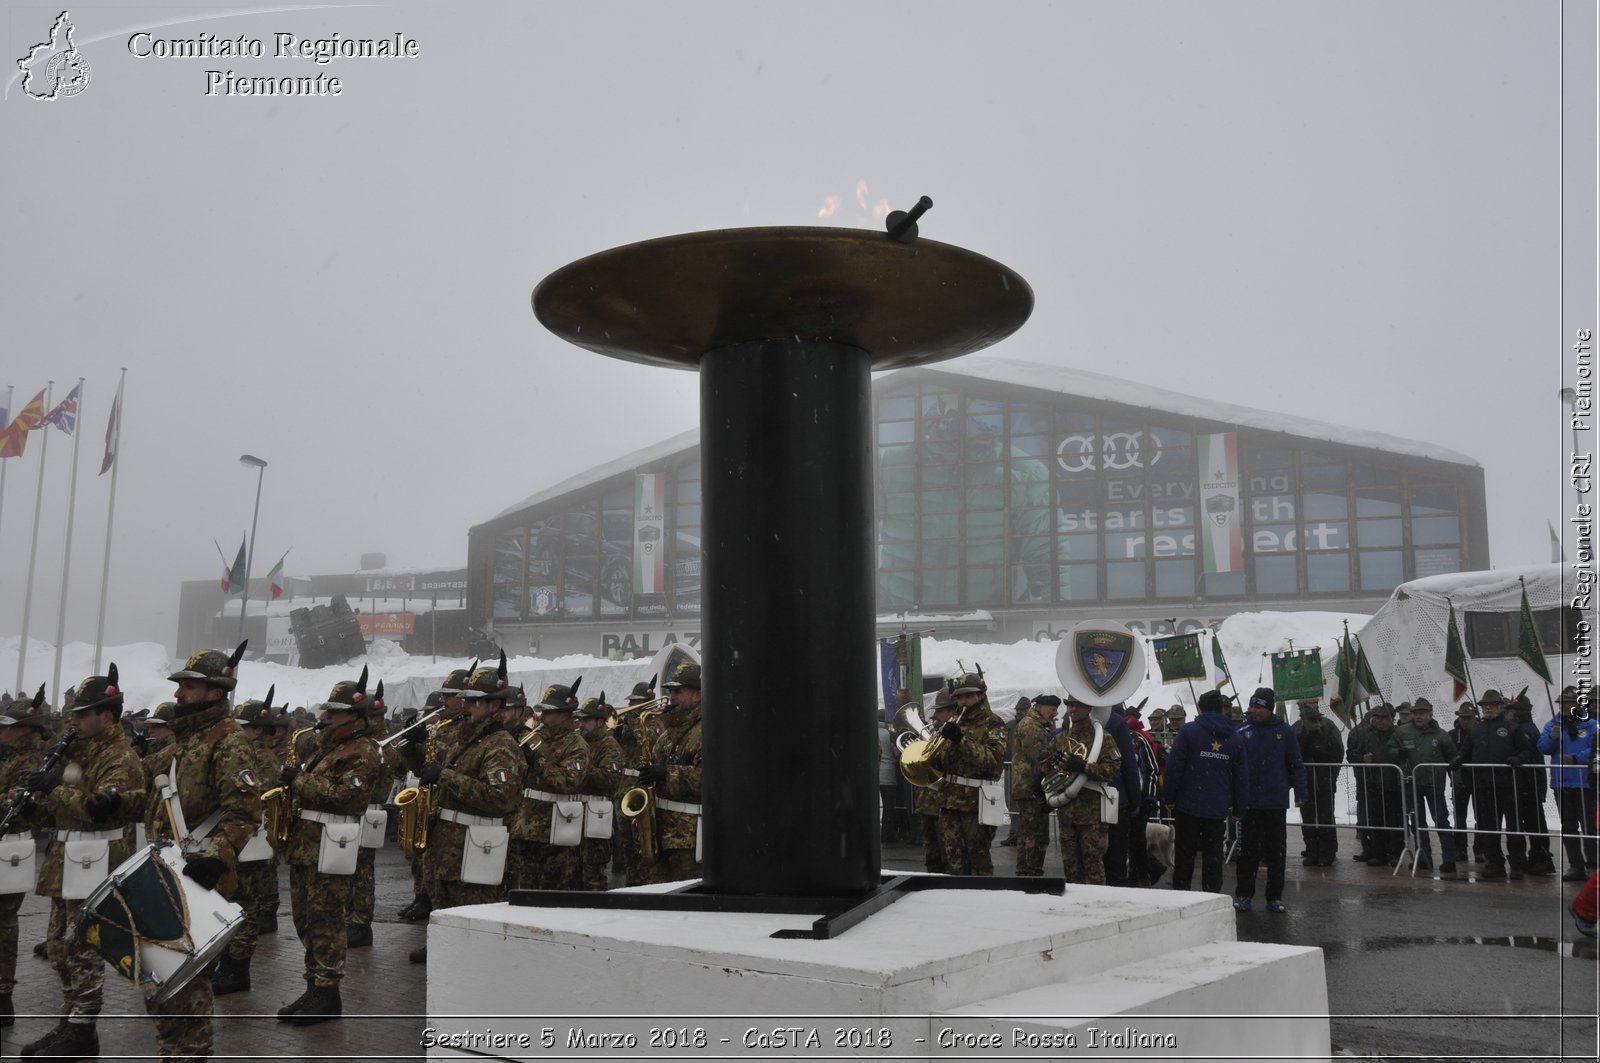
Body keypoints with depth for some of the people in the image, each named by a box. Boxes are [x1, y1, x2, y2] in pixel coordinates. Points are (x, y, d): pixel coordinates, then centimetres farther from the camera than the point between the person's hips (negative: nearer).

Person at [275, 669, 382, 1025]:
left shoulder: (361, 752, -11)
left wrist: (300, 781, -15)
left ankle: (327, 994, 3)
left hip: (329, 848, -10)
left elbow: (345, 796, -23)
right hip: (304, 845, 10)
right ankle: (314, 988, 23)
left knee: (325, 922, -5)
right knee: (305, 919, 14)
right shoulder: (328, 745, 19)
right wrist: (293, 779, 7)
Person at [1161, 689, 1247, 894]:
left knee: (1185, 853, 6)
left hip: (1189, 805, -2)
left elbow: (1174, 767, -10)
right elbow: (1241, 776, 9)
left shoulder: (1188, 731, -6)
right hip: (1218, 808, 3)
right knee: (1213, 855, 7)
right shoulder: (1235, 737, 6)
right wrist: (1239, 808, 16)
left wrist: (1169, 798, -2)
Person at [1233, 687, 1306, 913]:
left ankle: (1275, 897, 17)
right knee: (1248, 851, 4)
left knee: (1276, 852, 7)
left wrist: (1300, 794, -4)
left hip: (1276, 802, 0)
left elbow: (1296, 765, 3)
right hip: (1249, 802, 0)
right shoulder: (1242, 732, 0)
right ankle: (1244, 895, 12)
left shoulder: (1284, 731, 0)